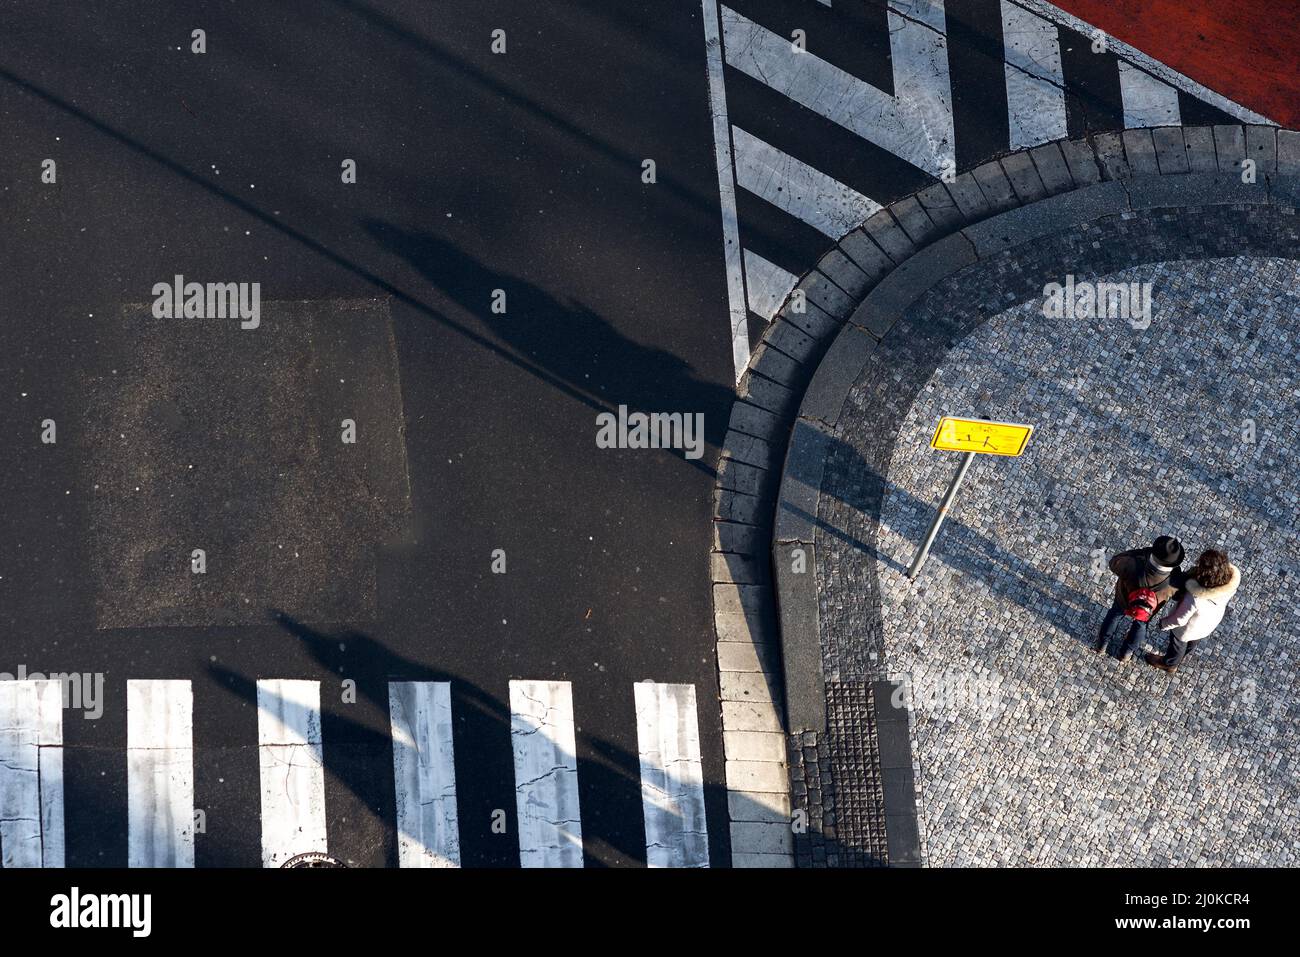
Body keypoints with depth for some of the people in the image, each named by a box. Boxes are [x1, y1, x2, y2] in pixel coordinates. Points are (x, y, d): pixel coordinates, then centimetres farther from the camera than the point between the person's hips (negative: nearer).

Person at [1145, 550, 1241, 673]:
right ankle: (1181, 656, 67)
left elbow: (1179, 619, -29)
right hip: (1210, 622, 5)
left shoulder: (1195, 599, -48)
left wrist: (1164, 624, -8)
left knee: (1178, 644, 30)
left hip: (1189, 629, -4)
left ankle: (1169, 664, 60)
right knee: (1192, 642, 37)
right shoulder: (1228, 583, -34)